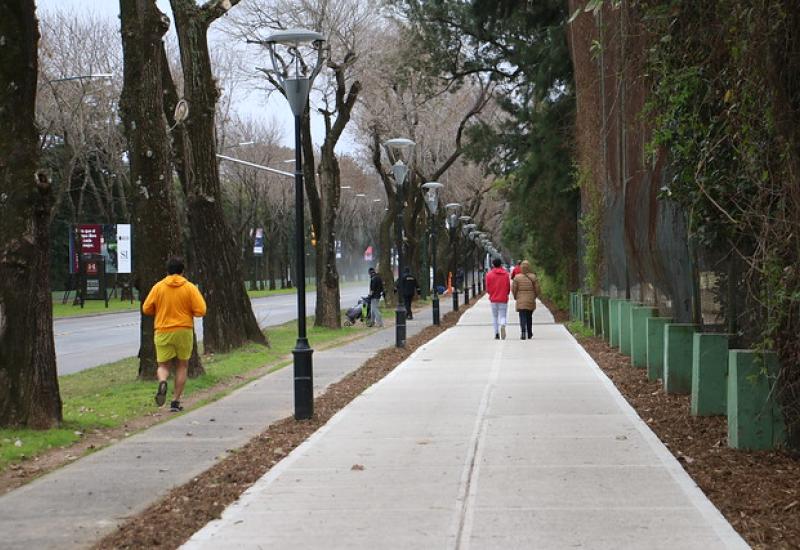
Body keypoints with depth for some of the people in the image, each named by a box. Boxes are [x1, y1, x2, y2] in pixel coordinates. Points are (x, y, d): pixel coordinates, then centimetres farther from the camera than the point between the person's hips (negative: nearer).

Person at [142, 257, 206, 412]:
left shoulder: (158, 287, -1)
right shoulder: (190, 288, -4)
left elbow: (146, 309, 1)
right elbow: (200, 311, -9)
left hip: (163, 332, 0)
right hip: (184, 331, 0)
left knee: (163, 365, 11)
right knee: (182, 366, 13)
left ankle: (162, 382, -23)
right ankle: (175, 401, 9)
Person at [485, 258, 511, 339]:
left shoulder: (489, 274, -4)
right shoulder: (506, 274, -1)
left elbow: (487, 288, -1)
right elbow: (509, 288, 2)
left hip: (493, 299, 0)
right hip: (503, 299, 0)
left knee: (495, 316, 12)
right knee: (502, 316, 4)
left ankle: (496, 334, 6)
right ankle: (502, 326, -27)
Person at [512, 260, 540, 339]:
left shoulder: (517, 277, -6)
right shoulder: (533, 277, -3)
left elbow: (514, 289, -3)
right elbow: (537, 289, 0)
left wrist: (515, 297, 16)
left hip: (521, 301, -2)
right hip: (531, 300, 2)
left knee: (523, 317, -4)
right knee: (529, 317, 16)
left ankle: (523, 332, -23)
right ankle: (529, 334, 24)